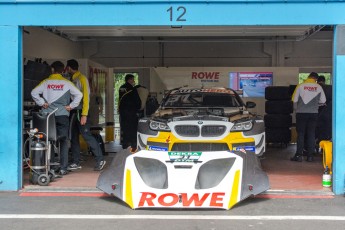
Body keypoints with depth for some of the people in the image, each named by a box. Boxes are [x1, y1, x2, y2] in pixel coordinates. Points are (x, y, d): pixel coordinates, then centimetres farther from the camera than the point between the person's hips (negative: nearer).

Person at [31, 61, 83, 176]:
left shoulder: (46, 82, 3)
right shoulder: (66, 83, 1)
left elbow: (34, 92, -5)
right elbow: (79, 94, -5)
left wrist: (42, 103, 1)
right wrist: (71, 106, 0)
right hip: (62, 115, -1)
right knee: (64, 141, 4)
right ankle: (63, 168, 0)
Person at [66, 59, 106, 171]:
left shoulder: (82, 78, -7)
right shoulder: (72, 80, 15)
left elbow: (86, 96, -13)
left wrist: (84, 115, -18)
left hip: (81, 111, -8)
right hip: (73, 111, 8)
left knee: (86, 134, -12)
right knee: (73, 137, 8)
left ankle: (100, 159, -7)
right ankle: (76, 162, 13)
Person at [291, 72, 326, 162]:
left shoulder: (300, 86, -4)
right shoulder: (318, 87, 0)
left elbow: (294, 100, -2)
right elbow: (323, 101, 7)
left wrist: (296, 108, 14)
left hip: (301, 113, -1)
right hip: (313, 113, 1)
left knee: (300, 134, 3)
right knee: (311, 134, 6)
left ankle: (299, 155, 1)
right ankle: (310, 155, 6)